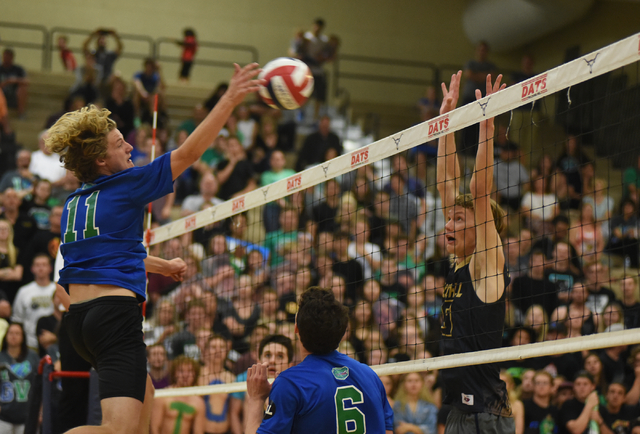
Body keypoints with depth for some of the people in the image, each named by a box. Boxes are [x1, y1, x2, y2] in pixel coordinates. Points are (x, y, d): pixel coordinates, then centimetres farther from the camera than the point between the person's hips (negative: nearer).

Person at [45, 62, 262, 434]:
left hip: (80, 314, 9)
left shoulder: (74, 203, 17)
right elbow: (189, 153, -7)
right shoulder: (124, 186, -4)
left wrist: (162, 266, 46)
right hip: (116, 309, -9)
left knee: (144, 395, 25)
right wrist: (230, 100, -6)